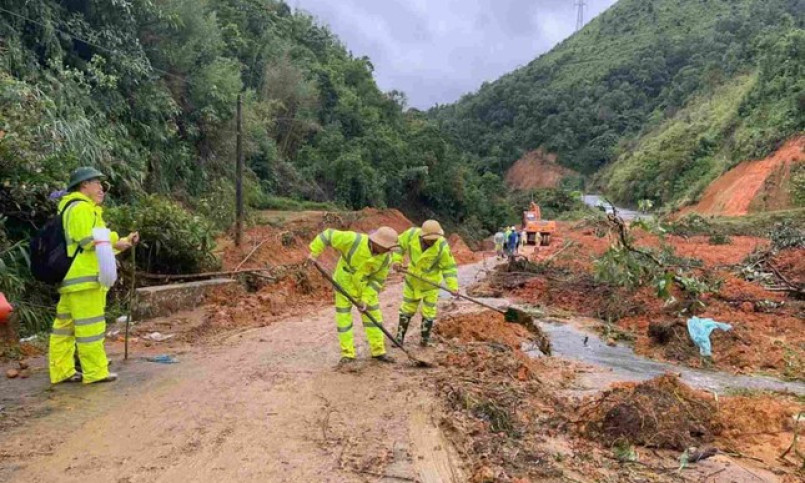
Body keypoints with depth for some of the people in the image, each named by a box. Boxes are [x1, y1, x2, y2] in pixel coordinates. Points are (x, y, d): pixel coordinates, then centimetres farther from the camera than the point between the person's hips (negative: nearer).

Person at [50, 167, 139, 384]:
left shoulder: (85, 208, 23)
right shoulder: (81, 208, -11)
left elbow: (98, 243, 21)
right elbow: (90, 241, -20)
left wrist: (122, 242, 12)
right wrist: (116, 240, -7)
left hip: (73, 277, 11)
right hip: (84, 276, -11)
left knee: (65, 325, 12)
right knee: (90, 326, -5)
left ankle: (62, 371, 19)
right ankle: (95, 372, 0)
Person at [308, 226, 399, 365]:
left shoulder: (386, 258, -18)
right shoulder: (353, 240, -30)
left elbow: (377, 280, -10)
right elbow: (328, 235, -22)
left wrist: (366, 300, -16)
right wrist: (313, 252, -23)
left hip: (365, 287, 3)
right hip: (344, 284, -3)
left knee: (373, 316, 5)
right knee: (344, 319, 2)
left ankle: (378, 351, 18)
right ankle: (347, 354, 13)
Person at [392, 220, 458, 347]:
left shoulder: (442, 246, -28)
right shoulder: (411, 234, -22)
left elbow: (449, 267, -19)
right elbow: (399, 245, -2)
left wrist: (453, 286, -28)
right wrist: (396, 260, -13)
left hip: (431, 282, -2)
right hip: (412, 279, 3)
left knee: (428, 312, 6)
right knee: (407, 309, 14)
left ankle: (425, 340, 25)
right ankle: (399, 338, 27)